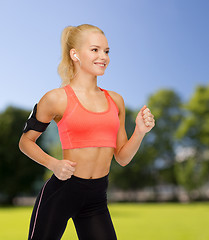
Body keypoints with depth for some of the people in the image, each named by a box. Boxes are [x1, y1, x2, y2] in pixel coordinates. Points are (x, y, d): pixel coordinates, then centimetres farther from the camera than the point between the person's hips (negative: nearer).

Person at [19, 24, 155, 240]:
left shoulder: (115, 100, 8)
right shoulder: (57, 99, -6)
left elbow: (122, 158, 11)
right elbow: (25, 141, 4)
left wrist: (140, 132, -6)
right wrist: (53, 164, -12)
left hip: (97, 199, 4)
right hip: (61, 191, -3)